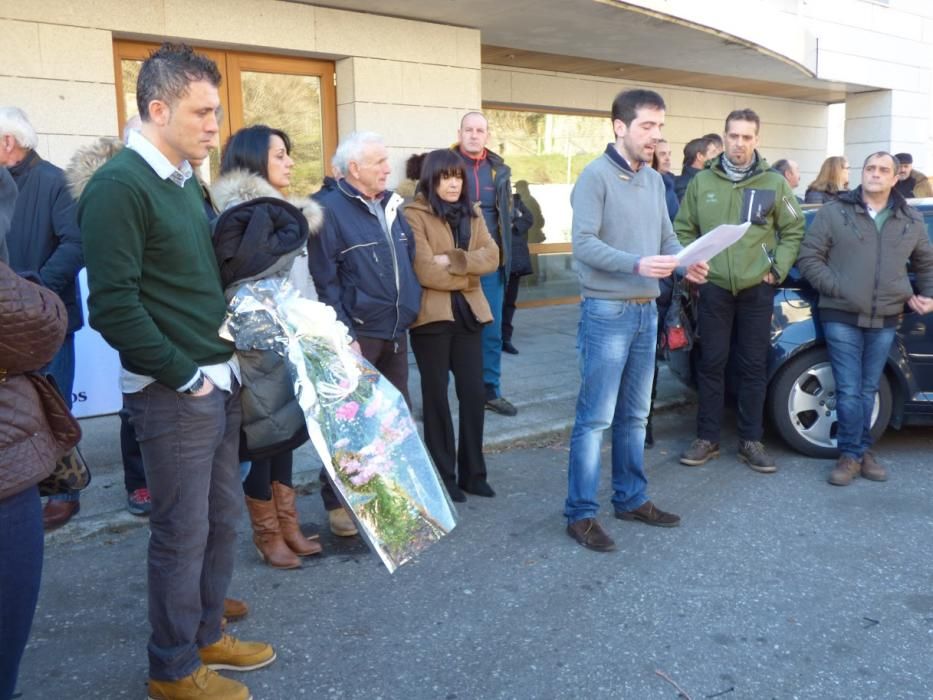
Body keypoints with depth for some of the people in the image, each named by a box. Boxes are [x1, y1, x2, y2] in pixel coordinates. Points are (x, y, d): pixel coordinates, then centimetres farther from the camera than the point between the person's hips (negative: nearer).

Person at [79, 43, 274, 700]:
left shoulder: (187, 181, 12)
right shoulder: (118, 186, -15)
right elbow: (114, 307, -20)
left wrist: (224, 357, 10)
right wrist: (186, 375, -15)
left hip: (219, 380, 8)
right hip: (174, 392, -8)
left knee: (222, 519, 17)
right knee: (181, 533, 4)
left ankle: (206, 634, 36)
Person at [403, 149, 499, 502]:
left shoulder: (471, 213, 12)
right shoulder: (414, 215, -8)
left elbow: (491, 257, -1)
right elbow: (424, 271, -17)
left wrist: (453, 260, -15)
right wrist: (468, 274, -5)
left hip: (468, 313, 5)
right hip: (432, 315, -5)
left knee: (474, 393, 7)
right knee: (437, 396, 5)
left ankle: (473, 473, 21)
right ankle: (443, 476, 16)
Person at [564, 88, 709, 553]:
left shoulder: (654, 180, 14)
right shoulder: (595, 176, -10)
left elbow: (667, 236, 15)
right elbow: (583, 244, -18)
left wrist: (686, 261, -6)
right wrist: (637, 263, -29)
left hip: (647, 311, 8)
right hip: (607, 312, -8)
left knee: (634, 415, 15)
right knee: (596, 417, -5)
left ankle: (631, 499, 28)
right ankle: (581, 513, 4)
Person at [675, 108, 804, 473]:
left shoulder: (774, 183, 2)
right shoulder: (702, 182, 2)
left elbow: (793, 230, 8)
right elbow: (683, 229, 9)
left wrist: (777, 269, -1)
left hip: (757, 289, 0)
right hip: (713, 288, 0)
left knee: (754, 367, 6)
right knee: (711, 364, 5)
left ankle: (751, 441, 17)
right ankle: (707, 438, 16)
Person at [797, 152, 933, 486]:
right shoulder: (834, 213, -1)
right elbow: (809, 257, -3)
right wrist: (835, 289, -12)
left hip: (885, 320, 3)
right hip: (842, 317, -3)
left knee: (868, 390, 11)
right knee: (849, 391, -5)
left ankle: (860, 451, 21)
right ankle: (853, 454, 6)